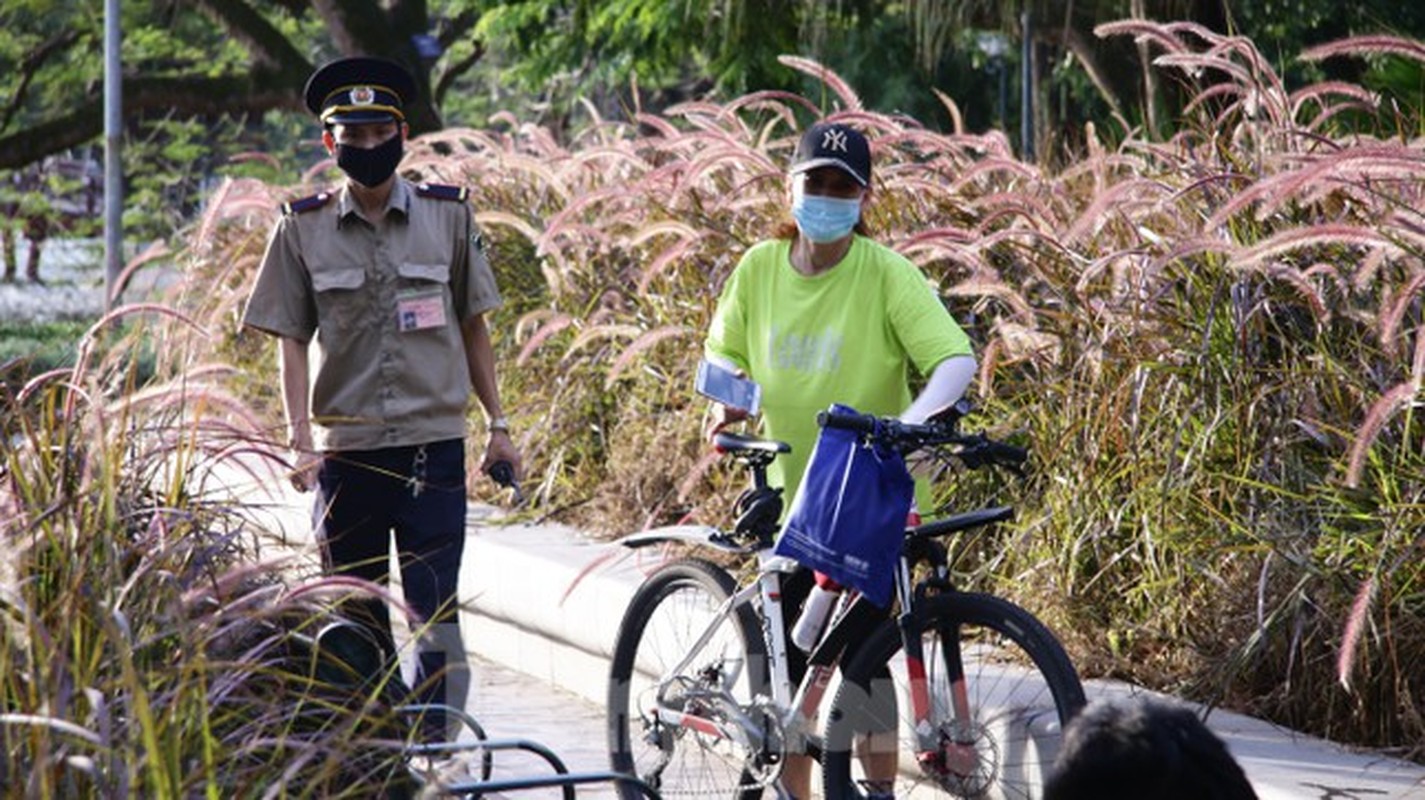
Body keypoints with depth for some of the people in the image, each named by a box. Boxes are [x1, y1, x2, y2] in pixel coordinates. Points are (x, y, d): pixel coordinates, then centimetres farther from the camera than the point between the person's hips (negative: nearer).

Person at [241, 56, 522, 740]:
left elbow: (473, 326, 12)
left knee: (435, 605, -9)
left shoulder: (448, 215, 4)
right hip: (345, 447, 1)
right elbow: (290, 341, 3)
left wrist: (498, 424, 11)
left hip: (433, 444, -1)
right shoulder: (302, 228, 2)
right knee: (358, 615, 7)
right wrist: (299, 438, -8)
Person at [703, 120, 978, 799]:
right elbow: (723, 352, 12)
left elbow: (956, 359, -25)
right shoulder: (760, 267, -3)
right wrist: (729, 400, -10)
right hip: (792, 492, 4)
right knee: (788, 663, 9)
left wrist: (913, 419, -44)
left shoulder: (887, 274, -15)